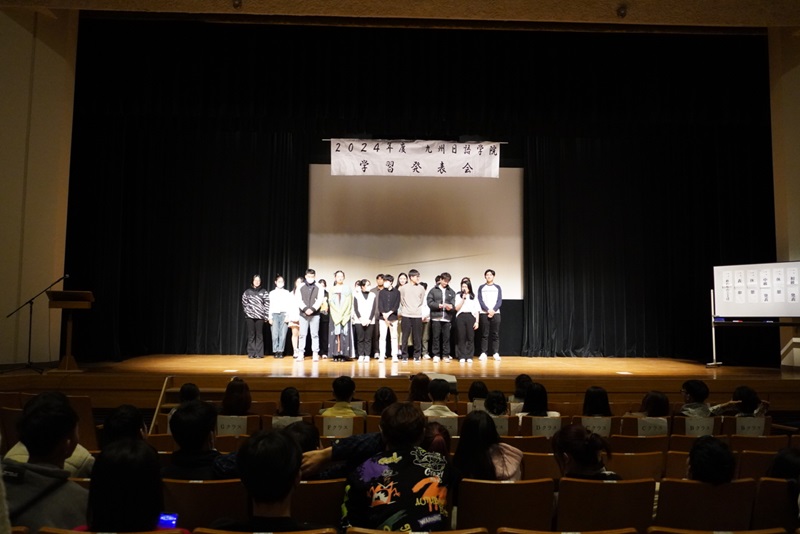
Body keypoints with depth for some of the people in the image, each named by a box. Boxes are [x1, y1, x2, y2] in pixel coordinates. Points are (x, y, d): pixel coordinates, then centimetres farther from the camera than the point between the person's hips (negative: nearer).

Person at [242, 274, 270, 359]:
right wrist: (247, 311, 2)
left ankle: (259, 353, 3)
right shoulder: (247, 292, 8)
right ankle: (251, 353, 6)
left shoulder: (264, 292, 6)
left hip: (260, 316, -1)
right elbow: (244, 303, 13)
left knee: (259, 335, 0)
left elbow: (267, 304, 2)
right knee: (251, 335, 2)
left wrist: (266, 316, -3)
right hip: (250, 316, 1)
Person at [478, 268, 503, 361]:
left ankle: (496, 353, 2)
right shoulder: (481, 287, 9)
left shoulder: (497, 288, 12)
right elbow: (480, 301, 0)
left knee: (495, 334, 0)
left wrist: (493, 310, -12)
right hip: (484, 313, -1)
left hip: (495, 313, 1)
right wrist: (488, 310, -13)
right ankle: (483, 353, -1)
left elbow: (499, 301, 3)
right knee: (484, 334, -2)